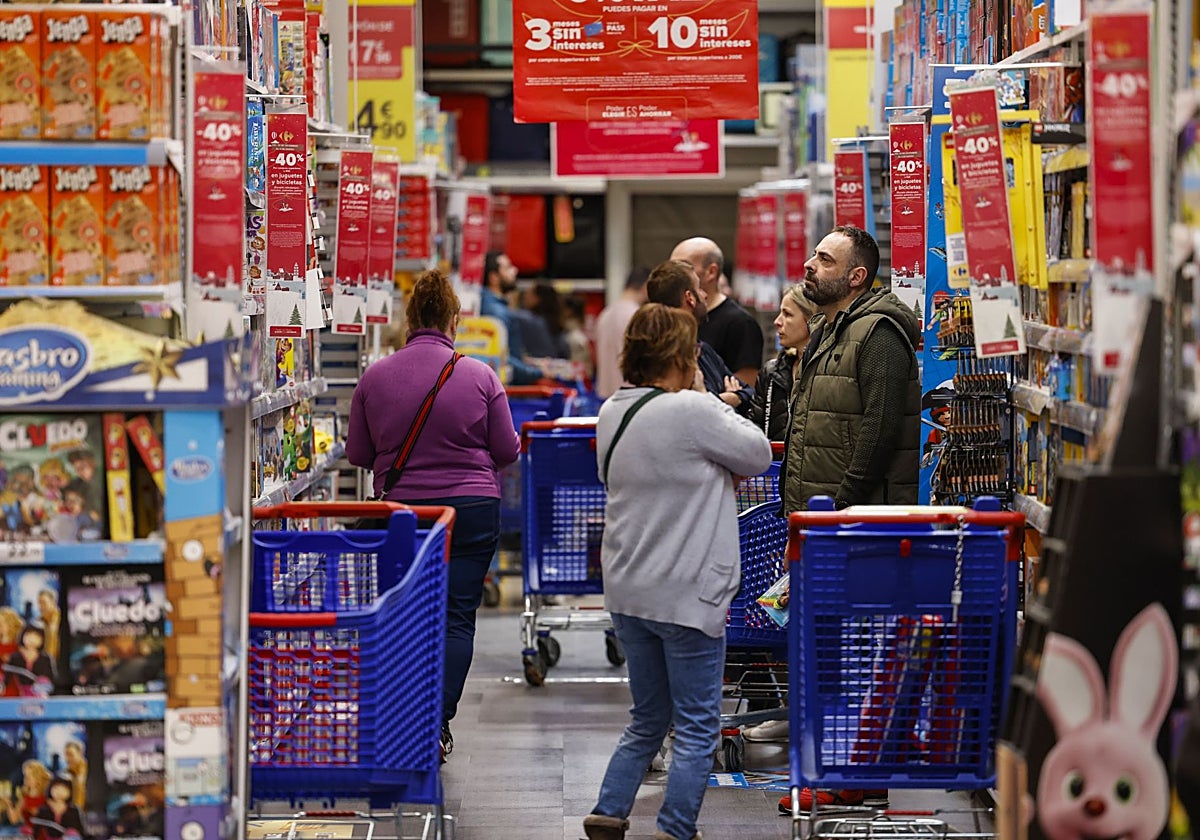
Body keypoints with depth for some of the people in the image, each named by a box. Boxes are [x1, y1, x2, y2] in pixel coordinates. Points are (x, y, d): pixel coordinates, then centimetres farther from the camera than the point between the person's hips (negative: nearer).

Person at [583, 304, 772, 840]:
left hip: (626, 591, 8)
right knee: (696, 728, 4)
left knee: (647, 720, 20)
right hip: (686, 595, -8)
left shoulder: (612, 413, 6)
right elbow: (759, 454, -5)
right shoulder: (692, 411, -19)